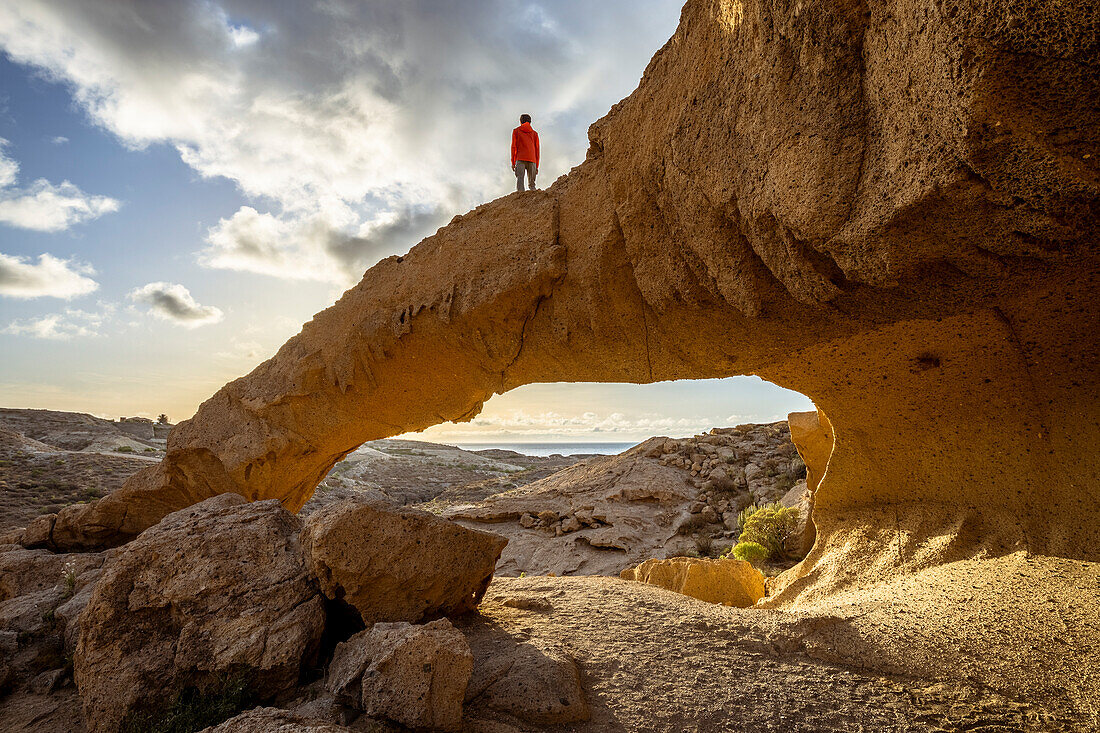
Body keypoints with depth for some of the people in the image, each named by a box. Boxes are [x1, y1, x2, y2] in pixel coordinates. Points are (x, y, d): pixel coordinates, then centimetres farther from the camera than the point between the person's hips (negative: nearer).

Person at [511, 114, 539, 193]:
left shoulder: (516, 131, 14)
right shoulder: (534, 133, 20)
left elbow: (513, 147, 4)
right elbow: (537, 150, 14)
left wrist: (513, 162, 3)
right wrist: (537, 166, 14)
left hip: (520, 159, -2)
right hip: (532, 160, 2)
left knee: (519, 180, -11)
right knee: (531, 184, 3)